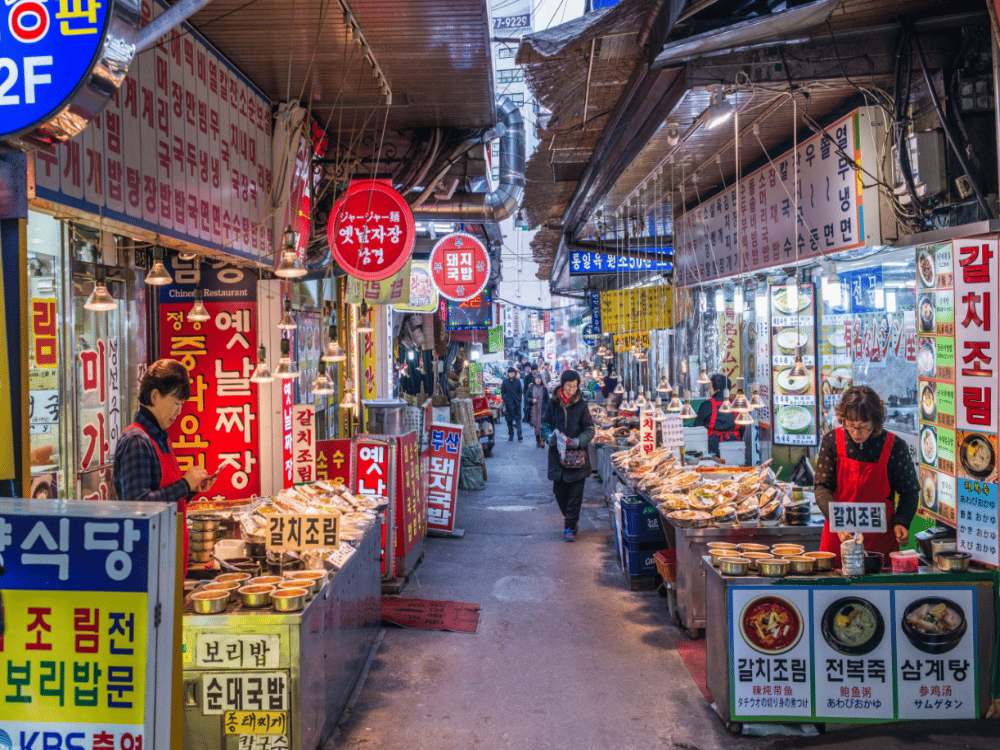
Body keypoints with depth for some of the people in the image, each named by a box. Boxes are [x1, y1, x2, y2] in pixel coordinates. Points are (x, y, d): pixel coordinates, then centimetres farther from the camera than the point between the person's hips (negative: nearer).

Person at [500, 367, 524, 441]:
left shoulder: (518, 381, 5)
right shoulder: (505, 382, 4)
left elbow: (520, 391, 8)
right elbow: (502, 392, 7)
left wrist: (519, 399, -2)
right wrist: (505, 400, -3)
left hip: (517, 402, -1)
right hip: (508, 403, 1)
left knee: (518, 418, -6)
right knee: (509, 419, 5)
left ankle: (519, 434, -10)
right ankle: (511, 435, 14)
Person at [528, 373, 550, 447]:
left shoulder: (544, 388, 0)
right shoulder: (531, 388, 5)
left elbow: (547, 399, 2)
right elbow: (527, 397, 11)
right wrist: (532, 400, -10)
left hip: (542, 410, -2)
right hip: (534, 410, 2)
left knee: (542, 426, -9)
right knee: (536, 425, 7)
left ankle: (542, 441, -3)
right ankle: (538, 440, 18)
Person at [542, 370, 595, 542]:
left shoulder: (581, 404, -2)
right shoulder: (553, 402, 1)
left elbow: (589, 429, 0)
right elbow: (545, 424, 8)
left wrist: (578, 441, -18)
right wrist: (549, 437, -13)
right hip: (557, 455, 2)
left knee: (575, 493, -2)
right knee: (559, 491, 9)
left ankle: (570, 527, 6)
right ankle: (569, 518, 33)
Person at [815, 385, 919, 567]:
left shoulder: (895, 447, -6)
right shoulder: (832, 441, -3)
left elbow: (910, 492, 6)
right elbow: (822, 487, -5)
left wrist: (901, 523, -11)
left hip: (880, 538, 0)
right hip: (838, 535, 1)